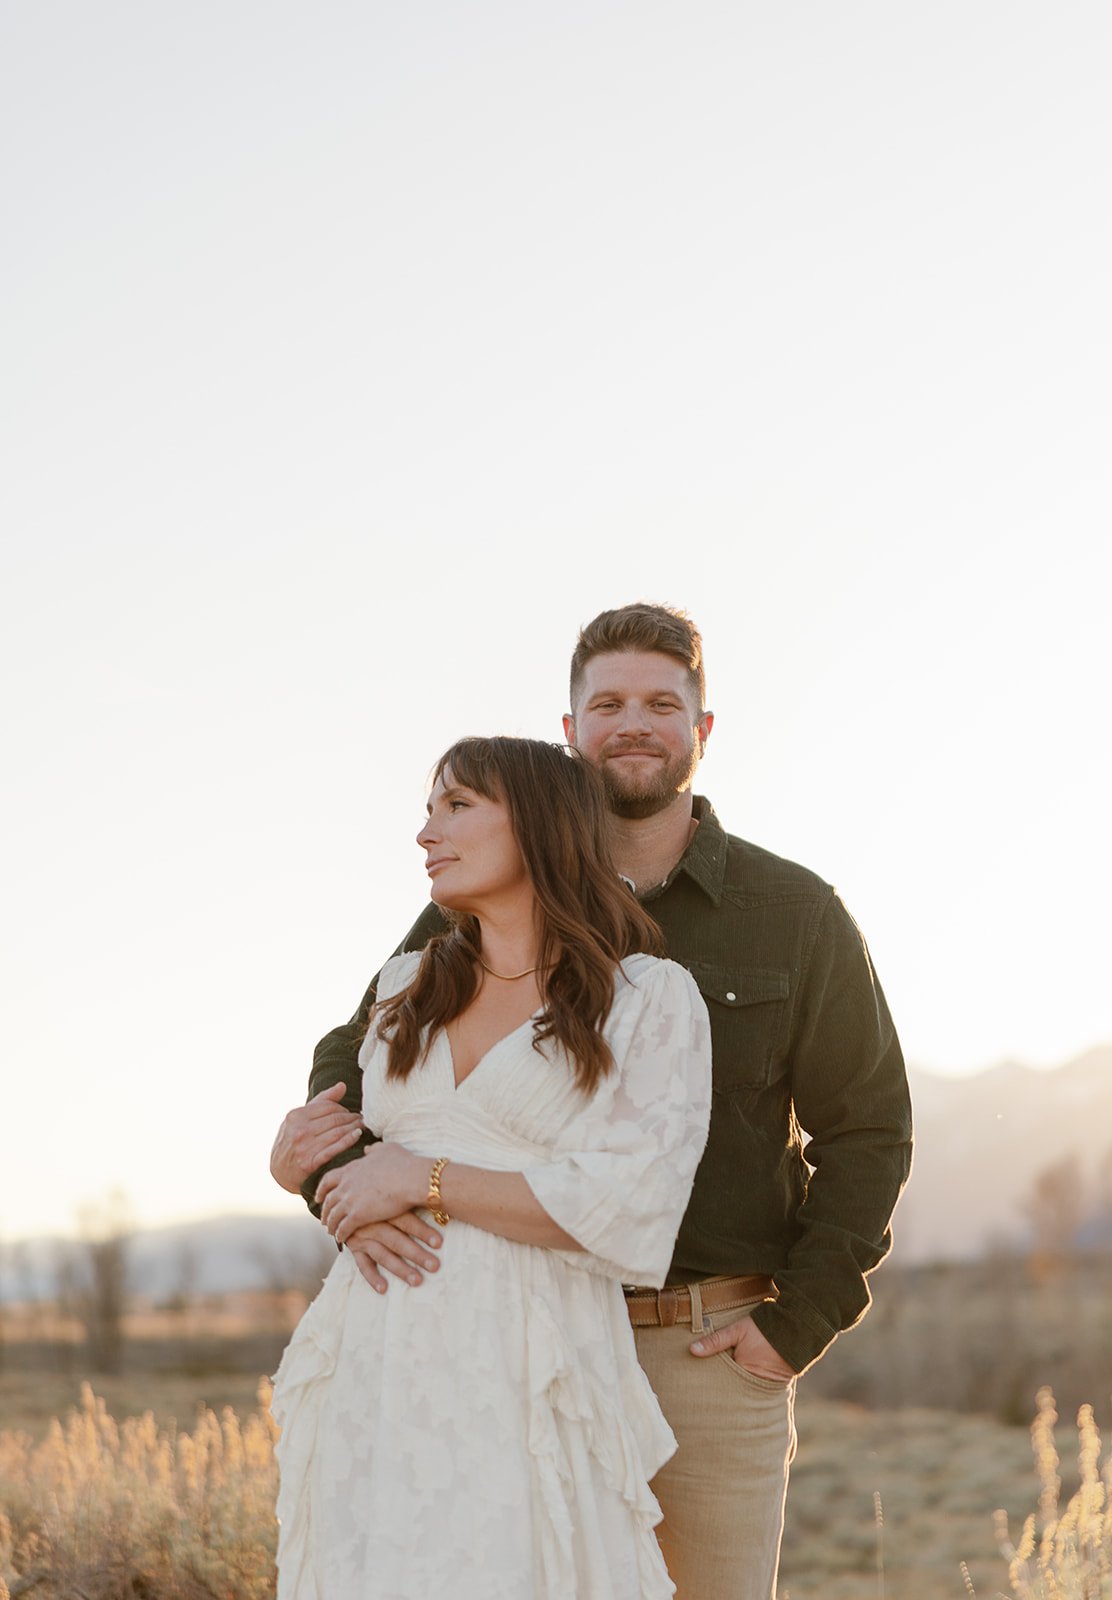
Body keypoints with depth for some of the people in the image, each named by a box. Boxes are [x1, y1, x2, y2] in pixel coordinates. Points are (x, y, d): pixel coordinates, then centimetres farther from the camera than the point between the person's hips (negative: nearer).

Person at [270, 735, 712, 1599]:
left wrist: (427, 1184, -10)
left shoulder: (650, 999, 0)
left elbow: (632, 1209, -12)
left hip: (529, 1372, -4)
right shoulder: (405, 989, 17)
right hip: (375, 1368, 5)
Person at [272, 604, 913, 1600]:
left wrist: (802, 1320, -6)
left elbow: (868, 1127, 4)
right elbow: (354, 1063, 6)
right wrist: (348, 1179, -16)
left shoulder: (796, 914, 2)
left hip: (716, 1350, -1)